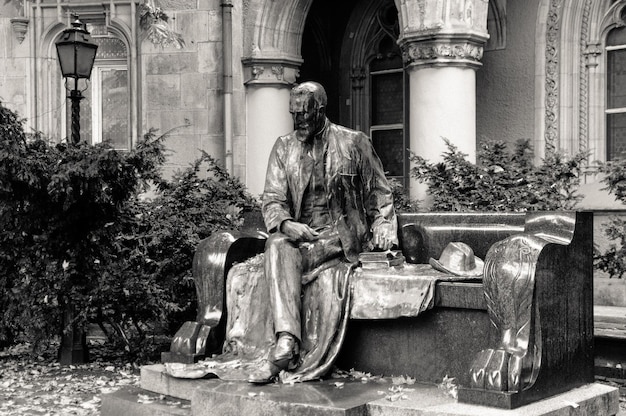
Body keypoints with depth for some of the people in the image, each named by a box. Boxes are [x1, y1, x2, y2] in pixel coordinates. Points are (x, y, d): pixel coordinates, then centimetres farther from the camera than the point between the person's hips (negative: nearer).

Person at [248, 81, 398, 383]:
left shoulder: (355, 143, 7)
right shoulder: (284, 147, 14)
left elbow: (379, 194, 13)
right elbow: (272, 200, 5)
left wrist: (384, 226, -4)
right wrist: (286, 224, -16)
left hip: (342, 236, -2)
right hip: (298, 234, 3)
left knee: (290, 257, -31)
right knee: (277, 245, -32)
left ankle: (284, 348, -32)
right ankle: (287, 343, -44)